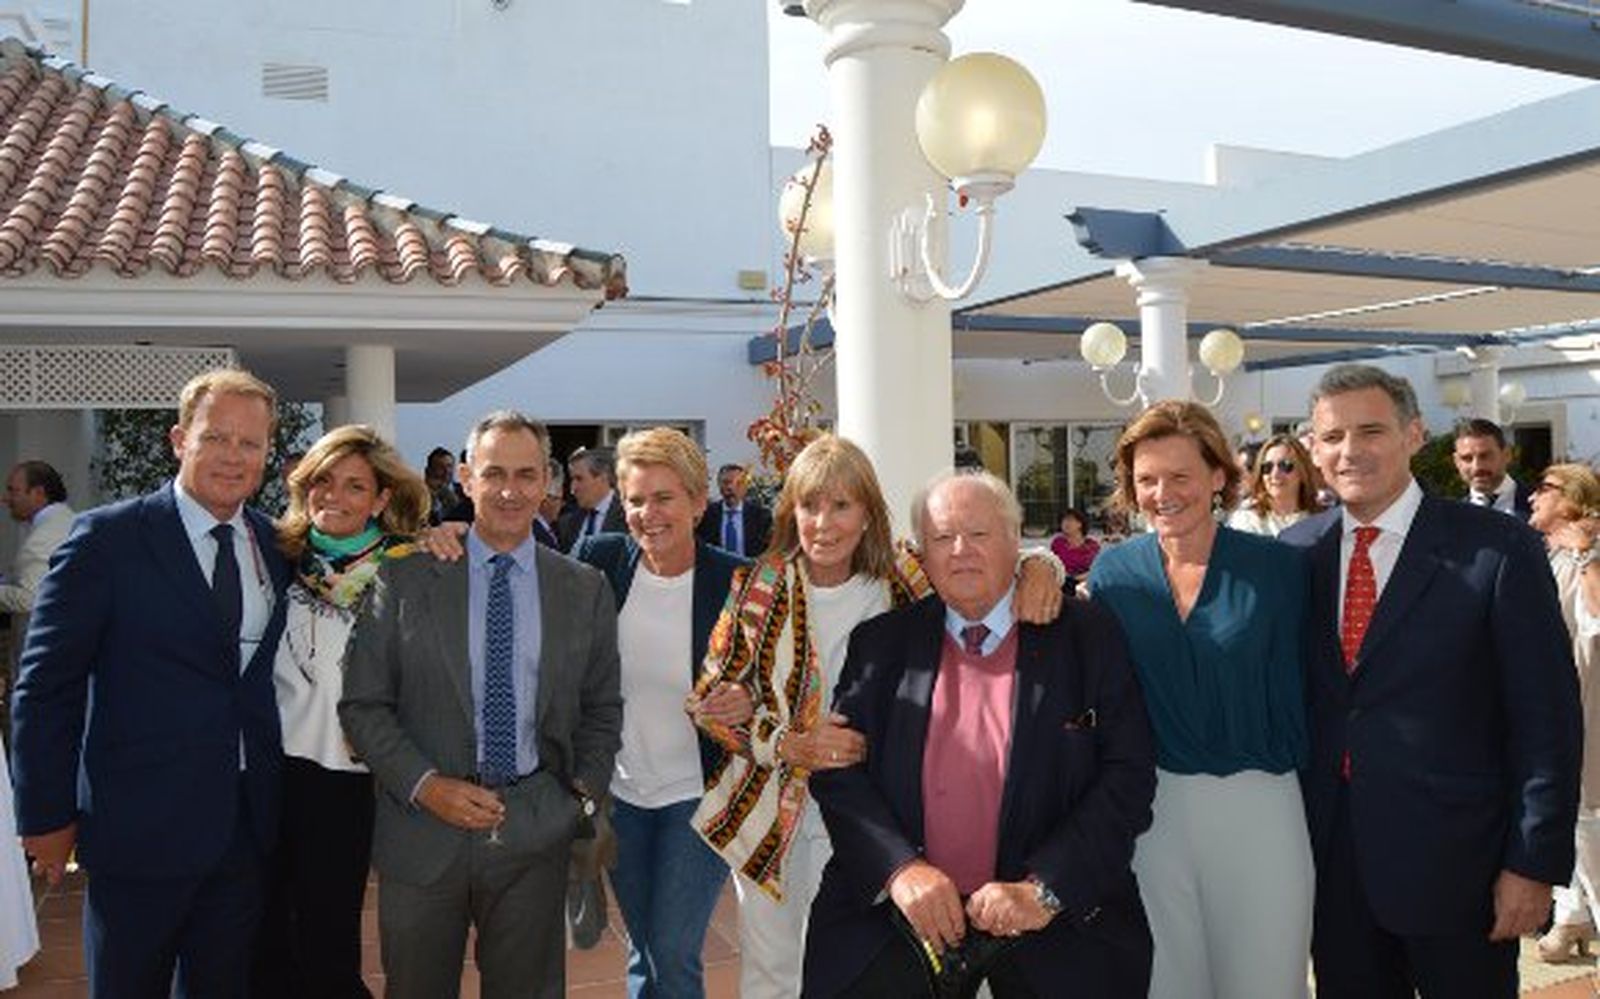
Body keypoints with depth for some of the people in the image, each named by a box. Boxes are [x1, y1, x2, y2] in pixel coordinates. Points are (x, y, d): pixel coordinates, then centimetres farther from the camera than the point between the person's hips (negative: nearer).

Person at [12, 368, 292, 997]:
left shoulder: (277, 545, 6)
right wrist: (45, 815, -6)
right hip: (140, 827, -4)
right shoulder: (107, 538, -8)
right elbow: (46, 684, -6)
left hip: (246, 825, 4)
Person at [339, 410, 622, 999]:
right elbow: (362, 704, -1)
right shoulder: (405, 579, -2)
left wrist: (582, 793, -2)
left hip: (536, 834, 1)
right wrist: (424, 786, -11)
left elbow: (602, 709, 10)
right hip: (422, 830, -1)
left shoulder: (585, 590, 2)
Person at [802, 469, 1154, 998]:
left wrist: (1044, 889, -13)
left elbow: (1128, 774, -5)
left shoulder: (1087, 635, 0)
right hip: (902, 915, 1)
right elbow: (837, 769, 1)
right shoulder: (881, 642, 5)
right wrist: (900, 869, -13)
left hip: (1056, 922, -1)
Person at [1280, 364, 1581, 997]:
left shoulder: (1498, 550, -9)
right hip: (1332, 863, 4)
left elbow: (1546, 718, -8)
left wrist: (1535, 864, -10)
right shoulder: (1297, 549, 2)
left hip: (1455, 865, -3)